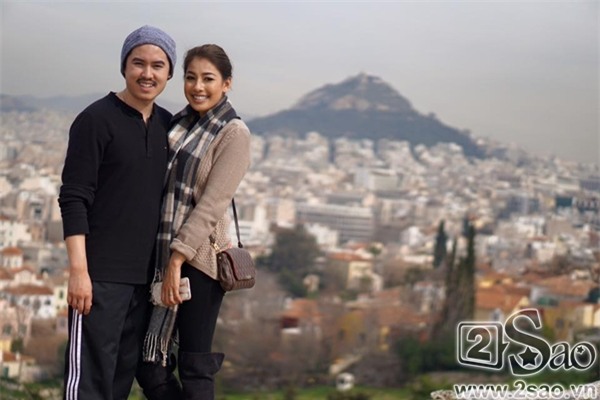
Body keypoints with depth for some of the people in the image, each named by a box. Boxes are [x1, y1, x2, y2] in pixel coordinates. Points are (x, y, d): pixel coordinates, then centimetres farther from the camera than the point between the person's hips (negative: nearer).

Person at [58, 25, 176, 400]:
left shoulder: (168, 125, 11)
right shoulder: (97, 120, -7)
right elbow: (74, 199, -11)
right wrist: (78, 270, -17)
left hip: (147, 274, 6)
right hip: (102, 273, -6)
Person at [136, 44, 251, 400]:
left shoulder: (233, 134, -7)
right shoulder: (179, 124, 13)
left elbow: (211, 204, -15)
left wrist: (177, 259, -21)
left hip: (198, 261, -7)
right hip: (162, 256, 7)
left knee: (195, 370, -2)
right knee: (149, 366, 6)